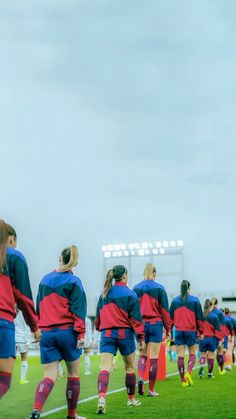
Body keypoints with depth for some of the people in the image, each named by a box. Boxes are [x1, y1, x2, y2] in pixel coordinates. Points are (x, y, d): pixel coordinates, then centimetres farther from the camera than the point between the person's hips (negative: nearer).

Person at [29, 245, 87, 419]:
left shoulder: (45, 279, 12)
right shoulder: (73, 281, -3)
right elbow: (78, 310, -9)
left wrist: (37, 329, 24)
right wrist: (80, 334, -9)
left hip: (46, 333, 4)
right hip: (67, 332, -4)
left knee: (49, 376, 0)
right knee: (73, 374, 13)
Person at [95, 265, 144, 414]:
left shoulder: (104, 294, 8)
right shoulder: (130, 294, -5)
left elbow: (98, 316, 15)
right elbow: (136, 318, -8)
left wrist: (99, 329, 30)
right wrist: (140, 337, -4)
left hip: (106, 334, 2)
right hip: (125, 333, -2)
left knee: (105, 367, -8)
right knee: (130, 367, 16)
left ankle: (101, 398, -31)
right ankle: (131, 399, 29)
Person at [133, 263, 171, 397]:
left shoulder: (136, 288, 5)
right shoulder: (159, 288, -3)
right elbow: (165, 310, -2)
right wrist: (168, 328, 4)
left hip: (140, 325, 2)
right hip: (155, 325, -2)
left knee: (142, 355, 15)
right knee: (154, 357, 3)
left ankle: (140, 378, -11)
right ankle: (151, 390, 6)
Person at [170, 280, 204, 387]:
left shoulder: (174, 300, 3)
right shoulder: (195, 300, -2)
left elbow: (170, 317, 7)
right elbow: (199, 317, 0)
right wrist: (200, 332, 9)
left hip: (178, 331, 1)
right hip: (191, 331, -1)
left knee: (180, 355, 4)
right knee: (192, 353, 13)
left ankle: (183, 380, 2)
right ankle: (188, 373, -12)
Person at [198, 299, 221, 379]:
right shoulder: (214, 317, -6)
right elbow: (217, 329, -5)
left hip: (202, 338, 2)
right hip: (212, 338, -2)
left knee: (202, 355, 12)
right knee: (211, 356, 8)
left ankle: (201, 366, -17)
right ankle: (210, 374, 14)